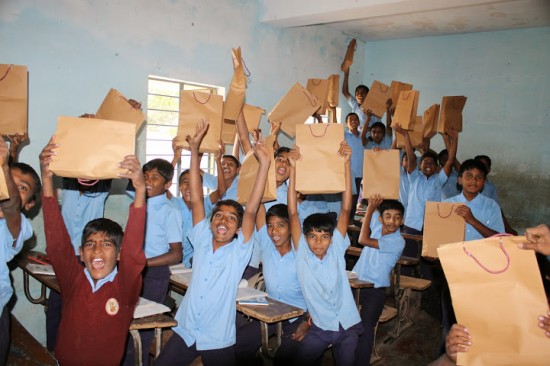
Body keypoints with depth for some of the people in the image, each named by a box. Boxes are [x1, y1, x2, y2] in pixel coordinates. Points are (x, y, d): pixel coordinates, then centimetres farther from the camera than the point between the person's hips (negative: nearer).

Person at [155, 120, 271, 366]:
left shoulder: (239, 251, -8)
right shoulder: (202, 241, -1)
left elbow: (251, 210, -17)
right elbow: (196, 200, -6)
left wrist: (264, 164, -24)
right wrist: (194, 150, -10)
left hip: (219, 341, -2)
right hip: (185, 333, 2)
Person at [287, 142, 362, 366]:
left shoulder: (336, 249, -7)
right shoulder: (301, 253, -9)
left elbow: (346, 209, -14)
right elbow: (293, 213, -17)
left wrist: (346, 163, -20)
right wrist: (293, 168, -22)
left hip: (347, 326, 1)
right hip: (318, 328, -1)